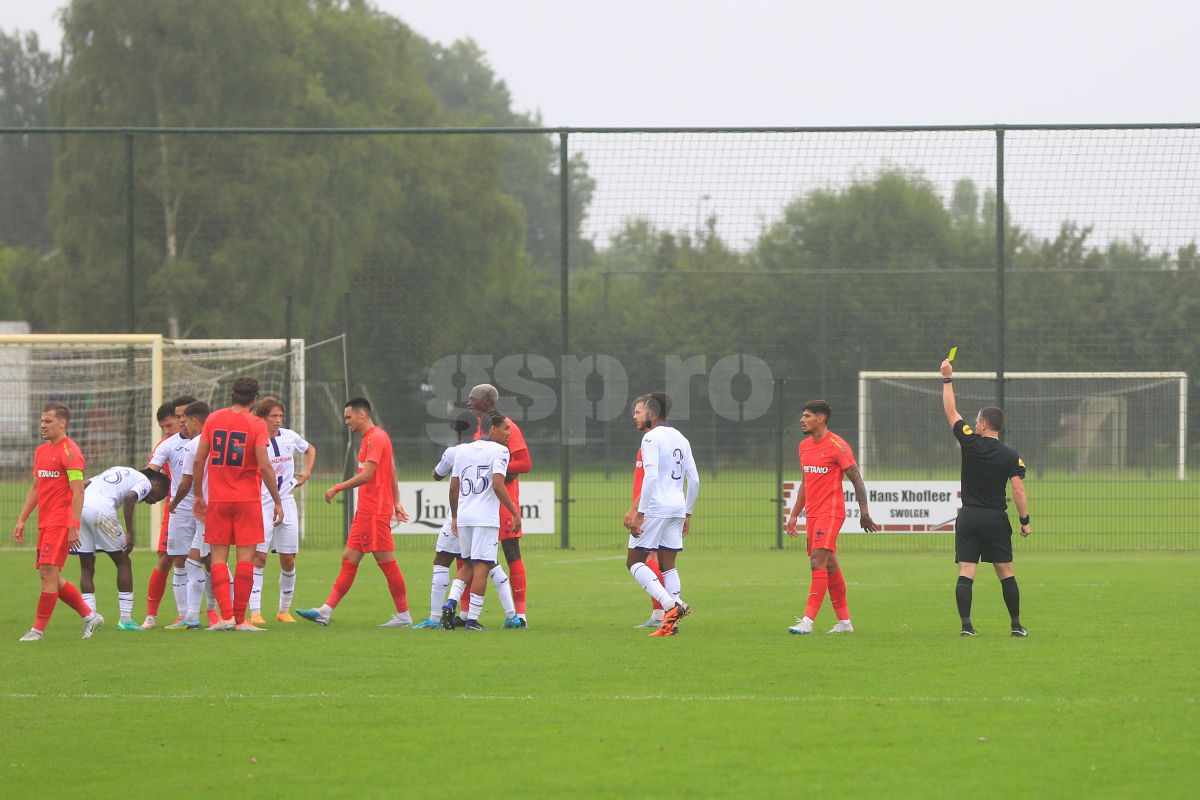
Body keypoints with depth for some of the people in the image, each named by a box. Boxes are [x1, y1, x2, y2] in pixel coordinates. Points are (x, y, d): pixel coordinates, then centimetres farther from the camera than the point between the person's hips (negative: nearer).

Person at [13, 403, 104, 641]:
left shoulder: (70, 452, -11)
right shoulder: (41, 451, 16)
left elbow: (78, 492, -15)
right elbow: (35, 489, 23)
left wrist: (73, 527, -21)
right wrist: (22, 520, 17)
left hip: (61, 522, -9)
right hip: (45, 522, 9)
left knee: (48, 572, -10)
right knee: (51, 576, 10)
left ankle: (38, 629, -7)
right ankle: (89, 615, 20)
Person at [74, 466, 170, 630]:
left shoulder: (118, 471, 33)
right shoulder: (145, 483, 11)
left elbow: (83, 484, 23)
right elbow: (129, 497, -11)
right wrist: (130, 534, -8)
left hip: (79, 506, 7)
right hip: (101, 511, -7)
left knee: (87, 568, 13)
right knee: (123, 562, 9)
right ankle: (126, 620, 8)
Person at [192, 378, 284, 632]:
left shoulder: (213, 419, 3)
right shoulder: (256, 424, -6)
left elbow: (199, 460, 3)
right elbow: (265, 467, -11)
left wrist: (198, 495, 14)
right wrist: (277, 502, -3)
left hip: (217, 499, 2)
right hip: (247, 499, -2)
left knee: (218, 558, 5)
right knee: (245, 558, 1)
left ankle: (226, 615, -8)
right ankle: (240, 619, 0)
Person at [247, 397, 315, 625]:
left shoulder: (289, 437, 7)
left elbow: (310, 450, 26)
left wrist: (307, 472, 14)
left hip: (286, 503, 5)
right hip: (261, 503, -5)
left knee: (288, 560, 4)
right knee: (258, 556, -12)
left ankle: (284, 610, 16)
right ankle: (255, 612, -12)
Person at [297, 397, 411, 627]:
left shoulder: (375, 438, -13)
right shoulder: (371, 438, 18)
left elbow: (367, 475, -20)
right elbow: (392, 472, 21)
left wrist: (337, 488, -13)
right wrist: (396, 502, 20)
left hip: (375, 512, -10)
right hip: (365, 511, 10)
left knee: (386, 562, -6)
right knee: (349, 559, 7)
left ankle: (404, 616, -1)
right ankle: (326, 612, 5)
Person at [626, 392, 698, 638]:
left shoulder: (651, 438, -9)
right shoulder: (680, 439, 15)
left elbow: (651, 476, -19)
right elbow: (694, 480, 14)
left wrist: (639, 513, -17)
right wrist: (688, 513, 20)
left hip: (655, 507, -8)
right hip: (678, 508, 8)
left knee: (634, 561, -1)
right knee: (668, 565, 11)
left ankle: (672, 605, -17)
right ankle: (670, 622, 6)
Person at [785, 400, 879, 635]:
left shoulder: (837, 446, -10)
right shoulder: (804, 446, 13)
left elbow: (857, 480, -9)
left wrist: (864, 514, -11)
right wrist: (794, 514, 18)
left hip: (830, 513, -8)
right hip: (812, 514, 8)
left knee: (817, 563, -15)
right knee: (830, 567, 11)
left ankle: (808, 621, -19)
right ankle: (844, 621, 17)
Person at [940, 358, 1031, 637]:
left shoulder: (970, 443, -4)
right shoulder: (1010, 456, -4)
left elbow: (951, 411, 5)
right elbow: (1018, 490, -10)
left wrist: (947, 379, 12)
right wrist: (1025, 520, -2)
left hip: (968, 517, 0)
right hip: (996, 518, 0)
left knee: (965, 574, -3)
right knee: (1006, 574, 8)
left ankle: (966, 623, -13)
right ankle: (1016, 624, 10)